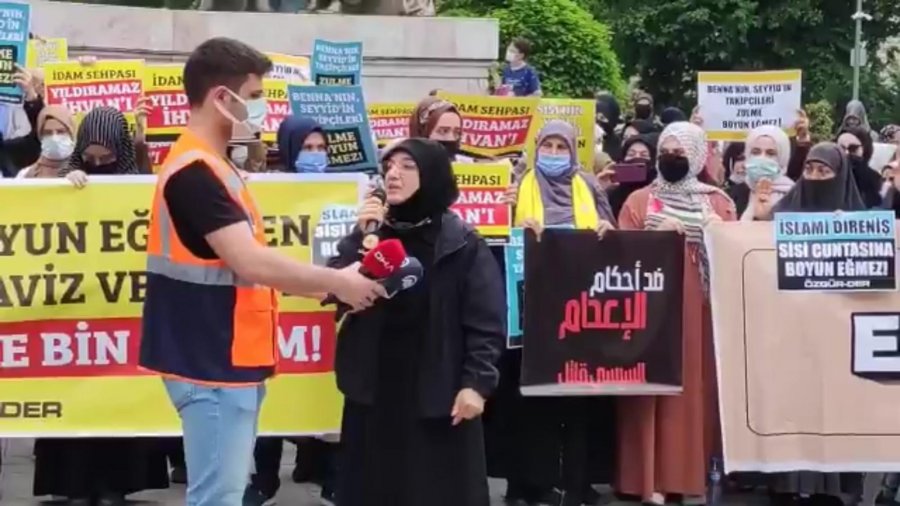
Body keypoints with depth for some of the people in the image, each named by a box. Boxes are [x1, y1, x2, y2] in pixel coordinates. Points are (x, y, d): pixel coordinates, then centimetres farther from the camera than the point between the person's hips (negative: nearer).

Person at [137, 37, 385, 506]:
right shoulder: (196, 171, -18)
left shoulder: (206, 166, 15)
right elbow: (250, 262, -25)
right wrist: (337, 281, -14)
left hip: (228, 359, 10)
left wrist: (325, 285, 9)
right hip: (214, 362, -10)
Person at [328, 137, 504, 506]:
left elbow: (486, 321, -7)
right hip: (374, 389, 4)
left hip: (438, 393, -3)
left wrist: (477, 381, -15)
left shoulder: (462, 244, -2)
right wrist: (361, 238, -13)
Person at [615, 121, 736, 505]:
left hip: (701, 308, 1)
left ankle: (696, 473, 8)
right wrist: (656, 235, -12)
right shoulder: (639, 201, 8)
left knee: (698, 386, 1)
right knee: (654, 388, -4)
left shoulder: (718, 201, 12)